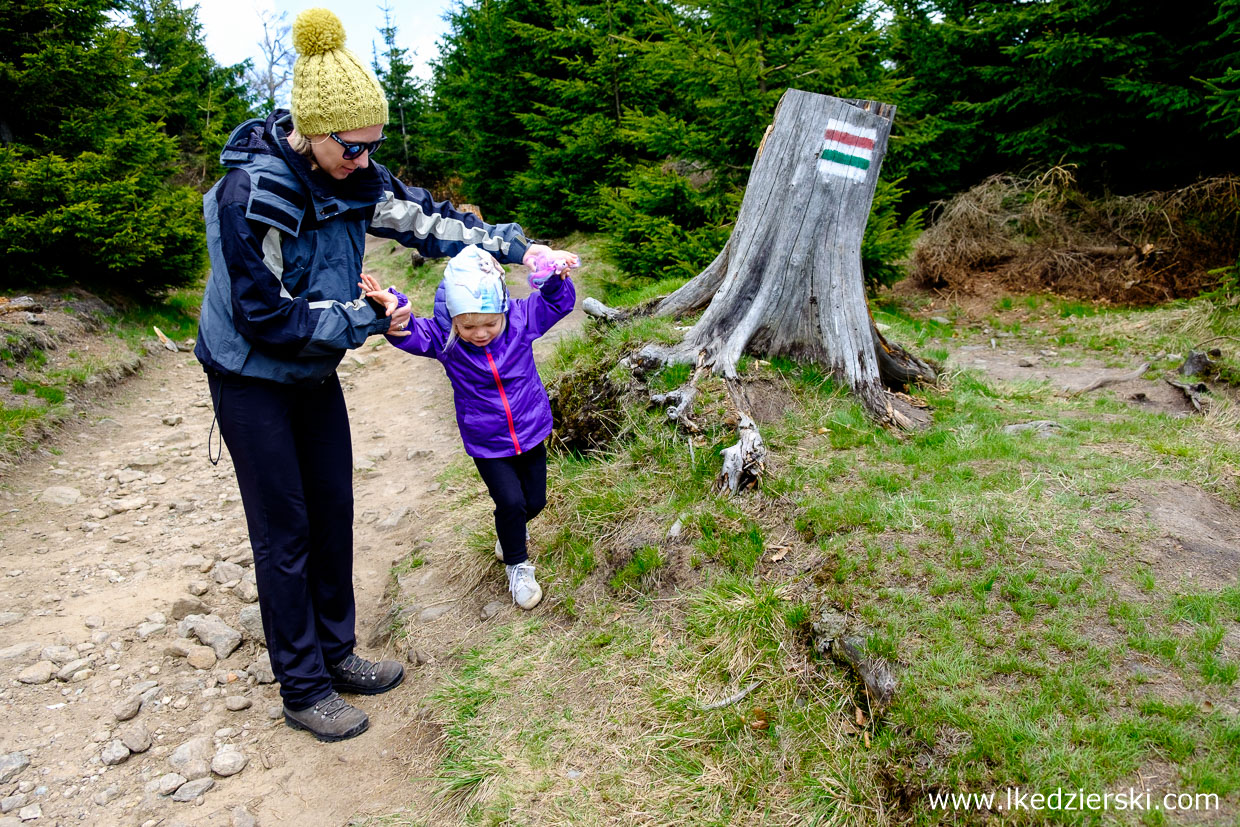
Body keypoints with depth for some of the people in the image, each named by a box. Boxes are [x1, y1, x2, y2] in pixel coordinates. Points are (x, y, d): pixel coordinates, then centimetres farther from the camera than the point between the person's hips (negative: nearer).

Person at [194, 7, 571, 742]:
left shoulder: (351, 177, -8)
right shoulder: (252, 193, -28)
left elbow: (426, 218, 3)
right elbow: (266, 315, -25)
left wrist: (515, 246, -1)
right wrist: (368, 318, -21)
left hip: (315, 373, 7)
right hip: (253, 380, -6)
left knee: (334, 514, 12)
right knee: (285, 533, 0)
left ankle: (336, 652, 30)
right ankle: (303, 692, 16)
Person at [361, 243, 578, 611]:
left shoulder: (521, 319, -13)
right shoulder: (443, 338, -17)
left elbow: (558, 301, -4)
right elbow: (409, 334, -31)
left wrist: (556, 278, -26)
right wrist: (392, 309, -53)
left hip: (530, 433, 2)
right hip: (486, 445, -2)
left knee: (535, 501, 12)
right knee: (510, 500, -12)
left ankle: (510, 531, 49)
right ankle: (517, 566, 15)